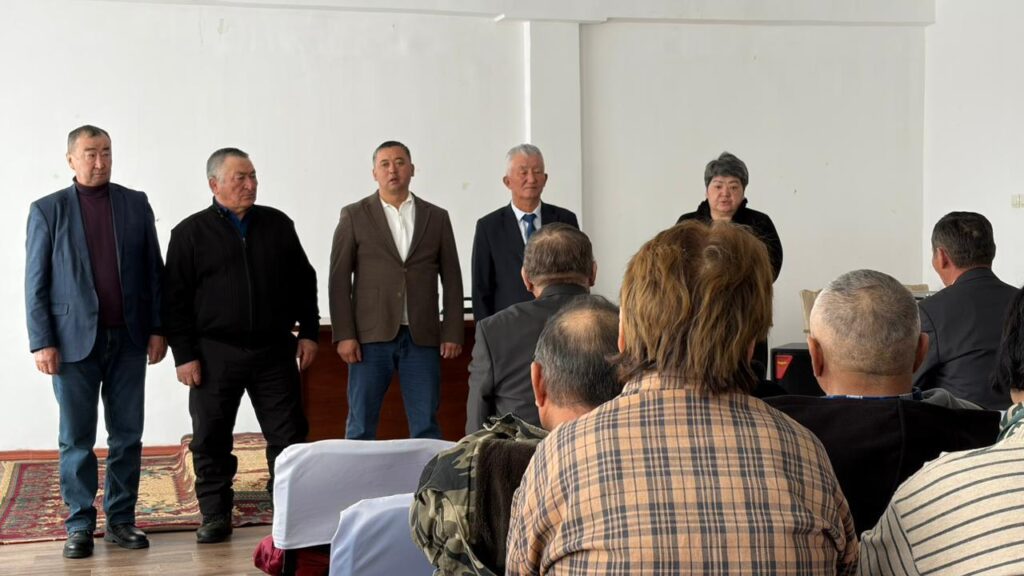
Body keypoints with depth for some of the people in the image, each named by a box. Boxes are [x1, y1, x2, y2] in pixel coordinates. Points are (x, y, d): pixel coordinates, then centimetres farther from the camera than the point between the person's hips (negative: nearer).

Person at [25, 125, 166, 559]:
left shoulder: (136, 204, 7)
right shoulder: (47, 210, 1)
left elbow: (153, 271, 7)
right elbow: (36, 283, 0)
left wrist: (157, 328, 2)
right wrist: (42, 342, -7)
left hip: (129, 339, 2)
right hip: (74, 340, -2)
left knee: (127, 435, 7)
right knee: (76, 439, 4)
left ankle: (121, 519, 17)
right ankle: (80, 525, 13)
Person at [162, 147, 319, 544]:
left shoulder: (278, 225, 8)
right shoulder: (191, 233, 0)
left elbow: (303, 282, 13)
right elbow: (175, 299, -2)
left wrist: (308, 332, 7)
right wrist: (184, 355, -6)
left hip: (274, 351, 2)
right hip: (215, 354, -2)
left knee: (288, 435, 2)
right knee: (211, 440, 4)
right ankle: (215, 515, 17)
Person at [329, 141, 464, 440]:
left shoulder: (437, 218, 10)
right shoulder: (354, 216, 5)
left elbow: (452, 279, 10)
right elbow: (339, 279, 1)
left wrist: (453, 333, 2)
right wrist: (344, 335, -7)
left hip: (422, 337, 1)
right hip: (371, 336, -1)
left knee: (426, 426, 2)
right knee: (361, 425, 3)